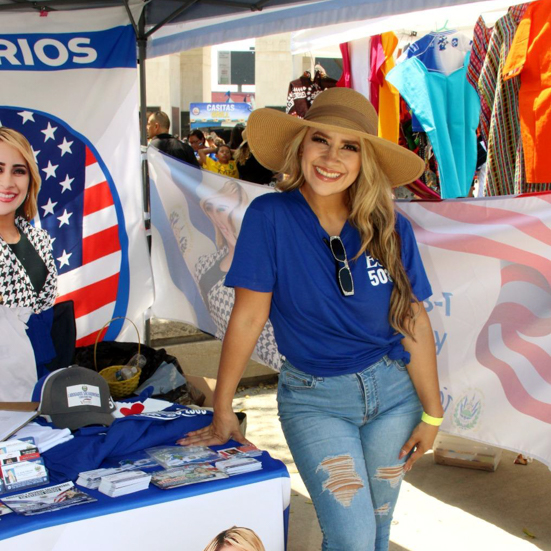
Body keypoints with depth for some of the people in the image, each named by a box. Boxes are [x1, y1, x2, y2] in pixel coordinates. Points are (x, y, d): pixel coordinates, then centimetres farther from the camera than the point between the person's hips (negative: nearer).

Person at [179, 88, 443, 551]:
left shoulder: (391, 229, -8)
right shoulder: (270, 217, -15)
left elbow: (414, 322, -3)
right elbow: (249, 316, -13)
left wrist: (432, 412, 1)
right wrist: (223, 411, -8)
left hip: (392, 391, 3)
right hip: (313, 399, -3)